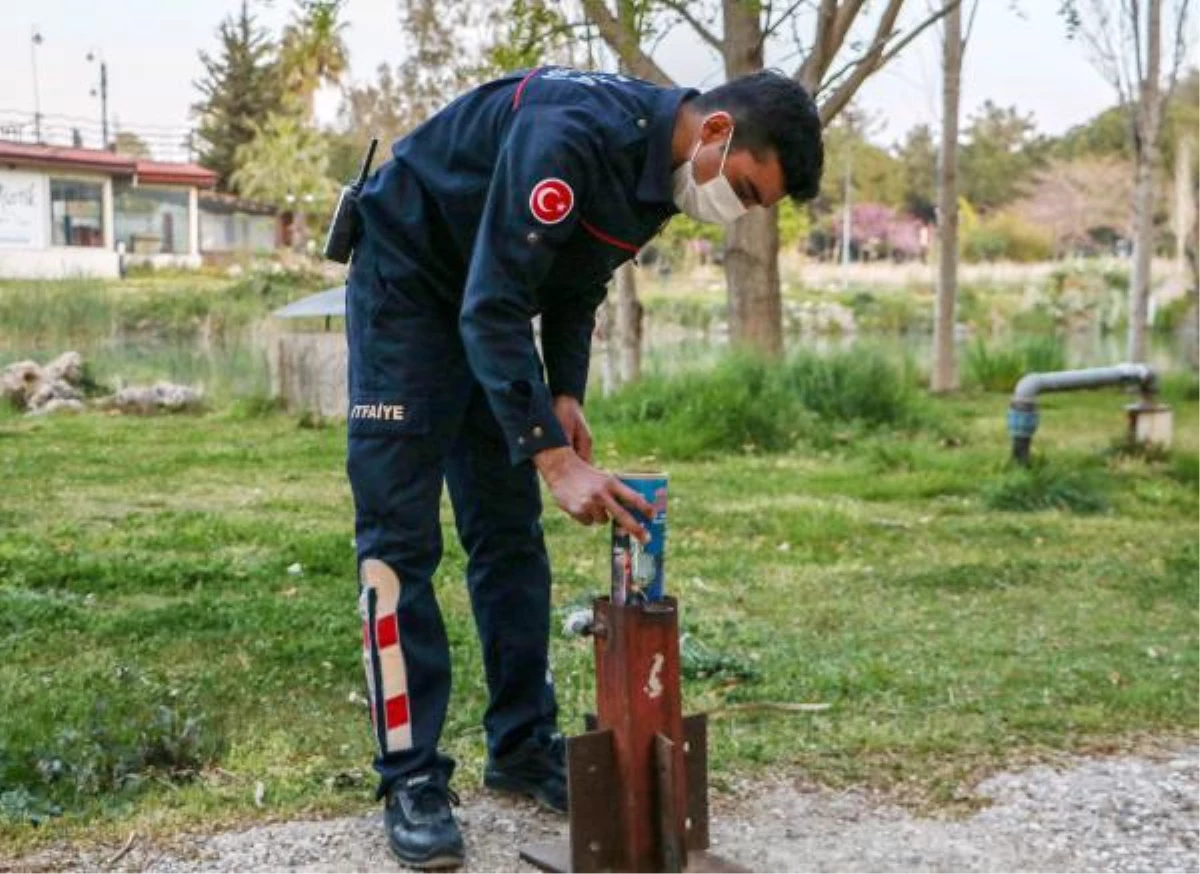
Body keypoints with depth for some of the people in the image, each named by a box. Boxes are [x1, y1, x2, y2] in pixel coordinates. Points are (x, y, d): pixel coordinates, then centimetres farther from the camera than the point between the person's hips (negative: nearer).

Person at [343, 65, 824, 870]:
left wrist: (565, 395, -7)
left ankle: (523, 745, 16)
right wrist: (555, 458, -37)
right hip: (408, 282, -8)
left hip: (494, 306, 8)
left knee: (511, 531, 7)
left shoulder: (664, 165, -6)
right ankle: (412, 777, -3)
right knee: (400, 533, -9)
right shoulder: (574, 135, -34)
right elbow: (493, 306, -35)